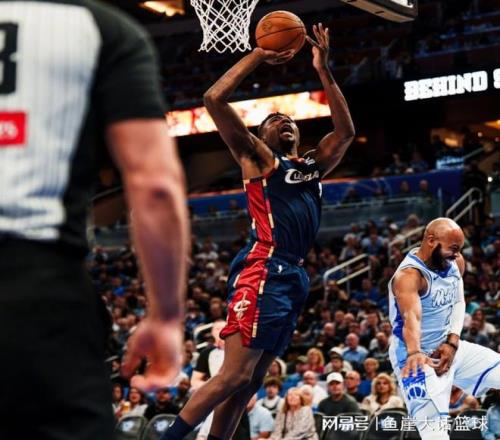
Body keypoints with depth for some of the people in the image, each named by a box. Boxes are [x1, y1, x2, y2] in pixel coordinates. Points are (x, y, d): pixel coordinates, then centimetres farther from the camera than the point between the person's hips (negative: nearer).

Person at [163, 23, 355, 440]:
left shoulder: (313, 165, 26)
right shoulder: (257, 157, 8)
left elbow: (346, 130, 24)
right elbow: (214, 99, -2)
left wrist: (324, 71, 18)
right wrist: (259, 56, 2)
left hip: (294, 277, 8)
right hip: (263, 272, -8)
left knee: (249, 383, 7)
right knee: (234, 375, -15)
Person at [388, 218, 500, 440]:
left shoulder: (455, 263, -1)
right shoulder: (409, 275, -27)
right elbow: (411, 316, -44)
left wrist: (453, 342, -7)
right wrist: (414, 353, -62)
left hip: (448, 347, 8)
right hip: (420, 357, -8)